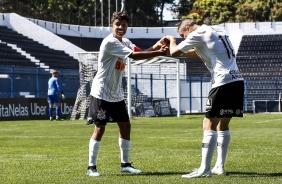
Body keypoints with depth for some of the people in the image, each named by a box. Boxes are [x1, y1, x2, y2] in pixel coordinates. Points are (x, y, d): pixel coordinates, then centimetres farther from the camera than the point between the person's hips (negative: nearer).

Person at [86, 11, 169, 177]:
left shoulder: (125, 42, 11)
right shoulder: (110, 42, -19)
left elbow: (140, 52, -3)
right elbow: (135, 56, -26)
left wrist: (156, 46, -20)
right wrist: (159, 53, -27)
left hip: (116, 94, 9)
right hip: (102, 93, -9)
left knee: (125, 126, 8)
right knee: (100, 128, -7)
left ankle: (125, 164, 17)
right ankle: (91, 167, -1)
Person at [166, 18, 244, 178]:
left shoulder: (198, 34, -3)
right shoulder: (217, 32, 23)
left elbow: (174, 52, 2)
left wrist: (172, 41, 22)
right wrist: (182, 51, 29)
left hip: (223, 83, -9)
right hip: (237, 81, 9)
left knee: (209, 125, -6)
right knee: (223, 124, 16)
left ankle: (205, 169, -10)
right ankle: (220, 166, 18)